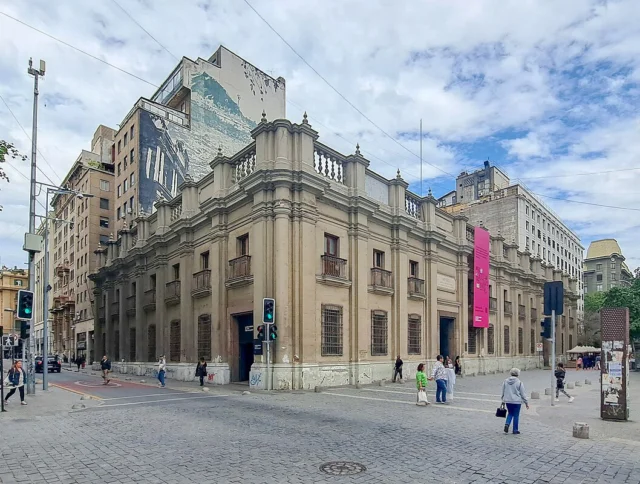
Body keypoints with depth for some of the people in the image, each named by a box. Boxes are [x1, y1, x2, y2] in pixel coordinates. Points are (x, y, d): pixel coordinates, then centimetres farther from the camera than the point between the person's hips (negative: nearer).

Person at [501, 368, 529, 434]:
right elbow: (523, 394, -6)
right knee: (516, 415, 8)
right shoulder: (519, 383, -9)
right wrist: (526, 403, 4)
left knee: (510, 413, 19)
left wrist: (503, 401, 20)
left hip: (508, 401, 3)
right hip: (517, 401, -3)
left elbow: (503, 392, 9)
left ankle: (507, 424, -2)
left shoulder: (505, 381, 3)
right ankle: (515, 430, 15)